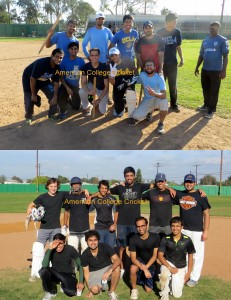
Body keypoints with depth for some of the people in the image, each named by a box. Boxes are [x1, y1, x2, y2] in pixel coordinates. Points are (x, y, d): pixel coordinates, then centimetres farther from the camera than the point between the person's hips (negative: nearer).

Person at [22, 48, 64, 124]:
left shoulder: (58, 67, -19)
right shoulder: (41, 63, -37)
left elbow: (56, 82, -9)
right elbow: (32, 79, -30)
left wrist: (55, 96, -17)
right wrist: (33, 94, -22)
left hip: (44, 80, 5)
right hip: (29, 78, -5)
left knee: (53, 95, -6)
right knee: (30, 99, -9)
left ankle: (52, 114, 14)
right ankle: (28, 117, 19)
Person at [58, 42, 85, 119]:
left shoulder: (81, 61, -10)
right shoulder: (64, 61, -13)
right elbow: (61, 76, -10)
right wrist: (67, 88, -19)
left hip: (76, 86, 2)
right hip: (66, 85, -2)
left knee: (76, 107, 9)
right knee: (60, 96, -34)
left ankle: (70, 100, 46)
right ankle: (63, 111, -3)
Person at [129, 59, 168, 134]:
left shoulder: (159, 78, -20)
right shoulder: (142, 75, -8)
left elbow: (164, 95, -31)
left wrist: (154, 94, -52)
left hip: (157, 99, -2)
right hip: (146, 101, 3)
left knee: (164, 102, -39)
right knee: (136, 116, -21)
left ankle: (161, 124, -15)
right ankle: (149, 111, 16)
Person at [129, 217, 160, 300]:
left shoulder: (155, 237, -17)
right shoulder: (133, 239, -19)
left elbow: (155, 256, -12)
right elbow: (133, 258, -20)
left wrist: (146, 267, -22)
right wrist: (144, 269, -32)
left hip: (150, 264, 1)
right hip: (139, 261, -1)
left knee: (148, 290, -4)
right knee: (133, 269, -36)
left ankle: (140, 279, 29)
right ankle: (134, 290, -8)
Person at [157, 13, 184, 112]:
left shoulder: (177, 32, 2)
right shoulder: (159, 32, -6)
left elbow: (178, 46, 11)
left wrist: (182, 59, 4)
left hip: (173, 63, 2)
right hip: (161, 62, -2)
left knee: (173, 84, 9)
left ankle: (174, 104, 18)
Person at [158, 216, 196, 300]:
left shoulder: (187, 240, -10)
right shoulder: (166, 239, -12)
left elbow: (190, 256, 2)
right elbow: (160, 255, -11)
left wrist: (188, 273, -1)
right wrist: (170, 267, -24)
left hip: (181, 268, 1)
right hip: (168, 264, -1)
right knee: (164, 275, -36)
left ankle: (174, 281, 26)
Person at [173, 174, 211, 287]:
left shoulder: (200, 196, -6)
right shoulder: (180, 194, 6)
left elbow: (206, 214, -6)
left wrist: (206, 231, -11)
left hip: (197, 231, -4)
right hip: (183, 229, 5)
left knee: (197, 255, 2)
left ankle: (194, 278, 17)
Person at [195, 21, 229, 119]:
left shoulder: (223, 40, -5)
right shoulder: (205, 41, 12)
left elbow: (225, 56, -8)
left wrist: (224, 70, -15)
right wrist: (197, 67, 15)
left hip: (216, 70, -6)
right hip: (205, 69, 6)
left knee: (214, 91, 1)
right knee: (205, 89, 16)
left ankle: (212, 110, 9)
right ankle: (206, 105, 33)